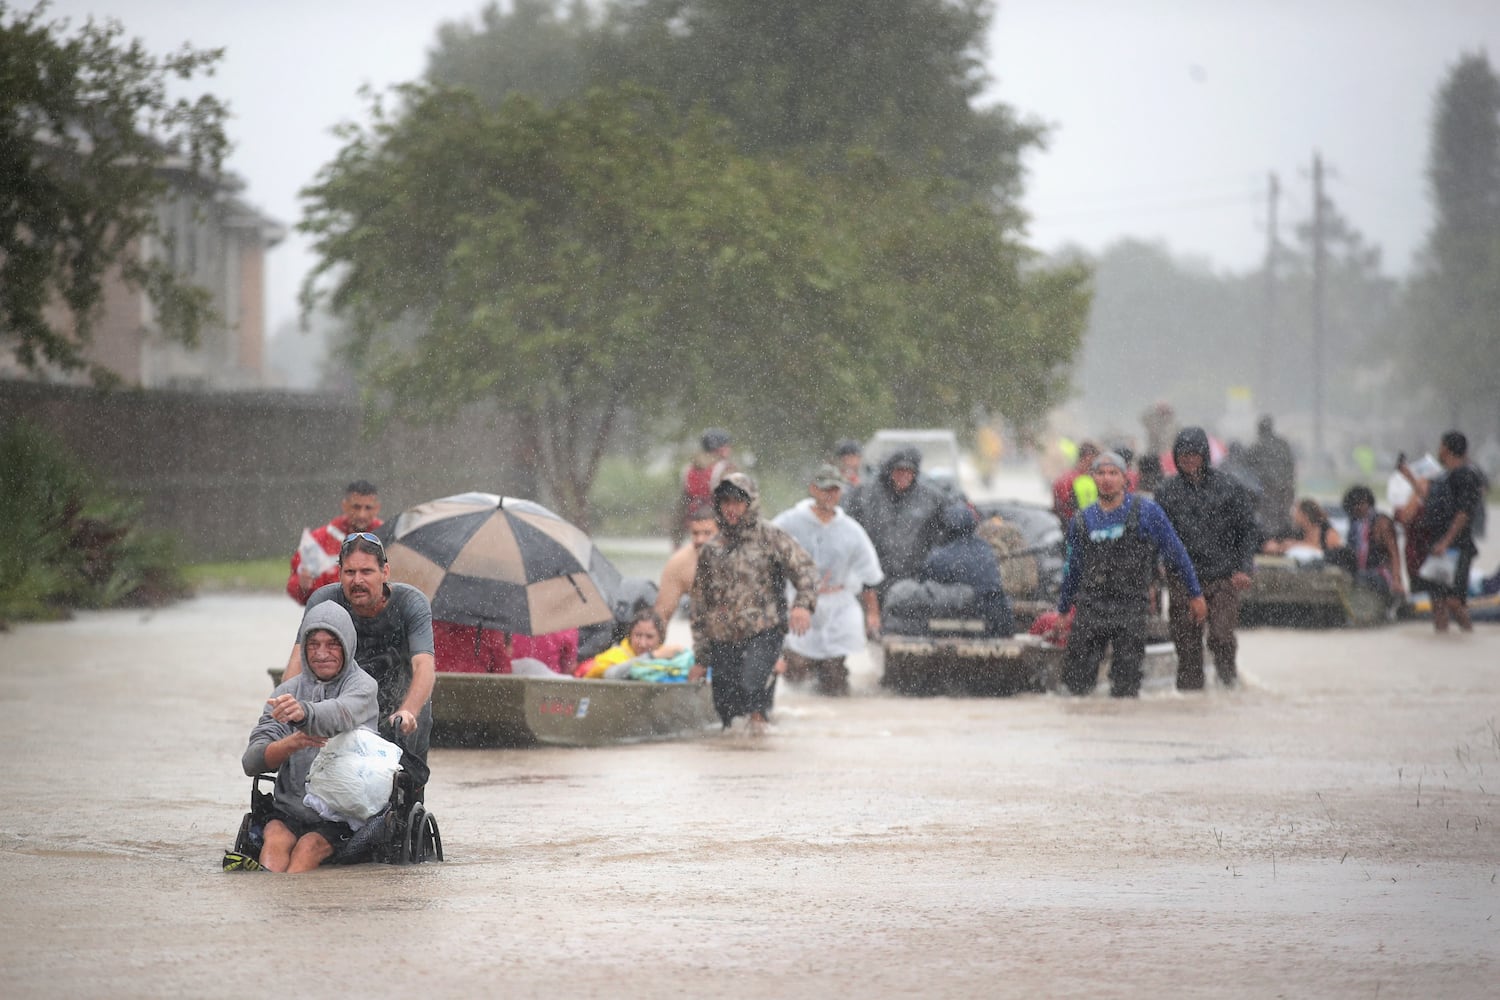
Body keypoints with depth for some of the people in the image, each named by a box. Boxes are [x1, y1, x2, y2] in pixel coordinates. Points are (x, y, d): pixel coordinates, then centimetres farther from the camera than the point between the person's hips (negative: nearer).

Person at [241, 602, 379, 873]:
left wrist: (303, 713, -48)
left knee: (309, 847, -32)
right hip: (290, 809, 2)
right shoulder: (288, 691, 13)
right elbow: (251, 761, 3)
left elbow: (342, 713, -24)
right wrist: (293, 742, -19)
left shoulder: (362, 685, 2)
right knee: (275, 841, -29)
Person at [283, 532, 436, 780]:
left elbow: (423, 666, -34)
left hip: (406, 700, -1)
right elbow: (299, 660, -25)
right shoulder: (323, 601, -16)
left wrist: (407, 712, -53)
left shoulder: (412, 603, -21)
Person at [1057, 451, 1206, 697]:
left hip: (1131, 608, -3)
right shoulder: (1081, 521, 11)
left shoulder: (1146, 512, 1)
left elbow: (1176, 554, 7)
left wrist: (1195, 594, 8)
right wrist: (1062, 611, 28)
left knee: (1125, 686, -6)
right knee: (1076, 682, -2)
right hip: (1089, 608, 3)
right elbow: (1072, 569, 23)